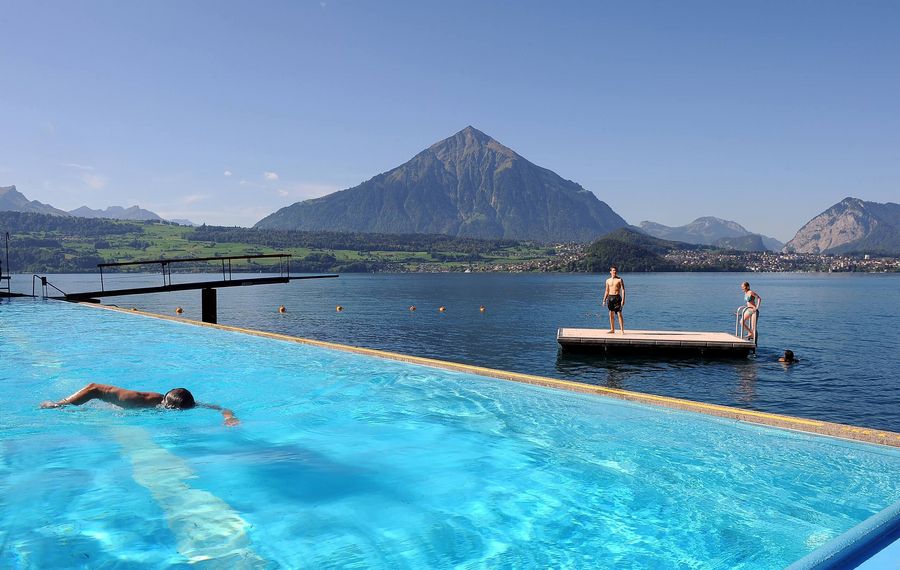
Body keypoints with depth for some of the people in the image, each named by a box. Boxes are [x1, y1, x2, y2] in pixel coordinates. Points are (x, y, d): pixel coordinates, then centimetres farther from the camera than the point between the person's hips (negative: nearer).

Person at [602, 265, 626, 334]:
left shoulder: (619, 280, -2)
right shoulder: (608, 280, 12)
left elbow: (623, 290, -6)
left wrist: (623, 300, -15)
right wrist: (604, 300, 12)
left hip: (617, 297, -5)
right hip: (610, 297, 5)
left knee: (619, 314, -9)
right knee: (611, 314, 7)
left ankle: (622, 330, -8)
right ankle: (612, 330, 14)